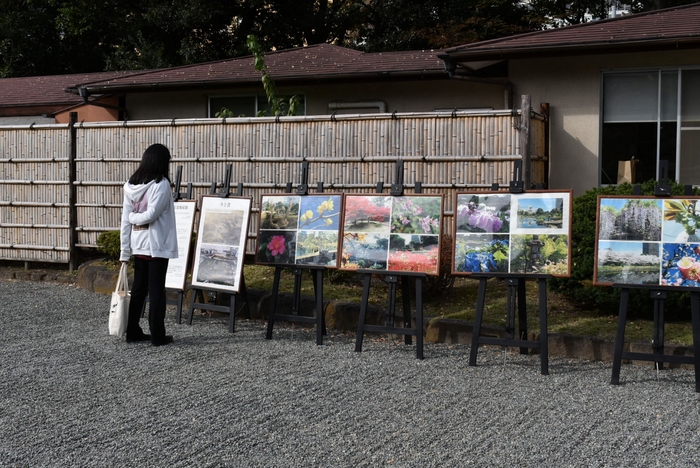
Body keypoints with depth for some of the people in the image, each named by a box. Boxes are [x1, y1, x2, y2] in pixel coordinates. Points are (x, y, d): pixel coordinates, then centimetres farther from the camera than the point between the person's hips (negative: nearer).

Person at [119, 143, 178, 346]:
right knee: (156, 289, 0)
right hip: (156, 245, -6)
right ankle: (157, 335, 6)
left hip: (138, 245, 6)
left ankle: (133, 331, 19)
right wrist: (135, 217, 0)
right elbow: (151, 215, -21)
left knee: (138, 288, 14)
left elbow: (125, 219, 6)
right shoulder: (161, 185, -13)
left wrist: (125, 250, 9)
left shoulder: (130, 185, 5)